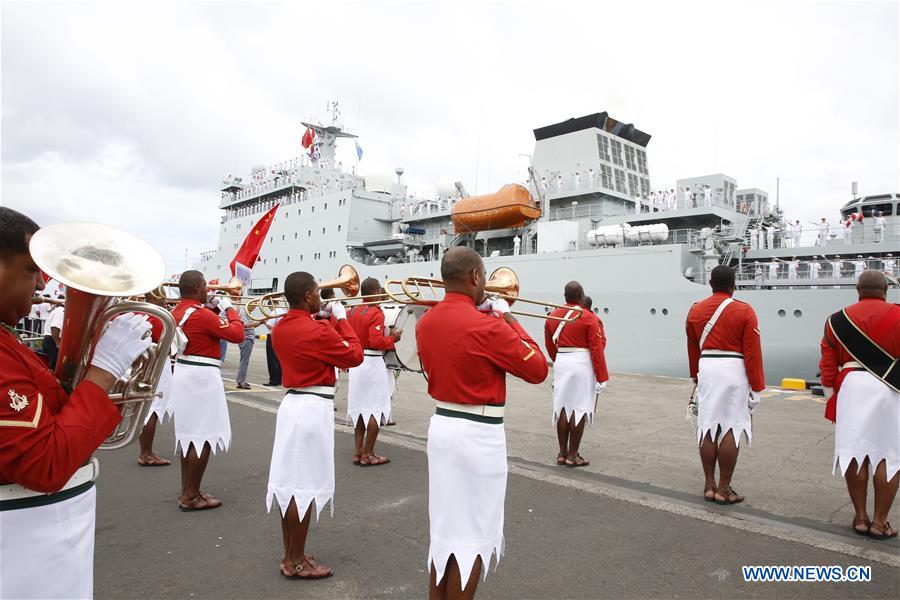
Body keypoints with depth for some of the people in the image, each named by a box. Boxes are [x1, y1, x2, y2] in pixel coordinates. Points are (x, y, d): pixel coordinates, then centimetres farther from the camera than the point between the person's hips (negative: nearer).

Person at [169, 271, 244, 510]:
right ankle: (191, 497, 4)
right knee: (203, 437, -2)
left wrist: (214, 308, 13)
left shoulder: (177, 311, 9)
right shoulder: (202, 314, -19)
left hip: (184, 373, 10)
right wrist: (229, 308, -5)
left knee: (190, 434, 16)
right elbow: (237, 334, -18)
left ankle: (186, 490, 24)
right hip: (201, 377, -10)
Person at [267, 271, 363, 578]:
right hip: (313, 408, -9)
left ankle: (290, 554, 27)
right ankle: (296, 562, 12)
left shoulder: (280, 328, 7)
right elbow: (355, 356, -10)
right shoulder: (317, 330, -19)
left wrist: (327, 320, 14)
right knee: (305, 486, 1)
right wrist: (340, 319, -3)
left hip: (291, 403, 9)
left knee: (289, 481, 14)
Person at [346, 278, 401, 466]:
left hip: (355, 363, 8)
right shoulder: (376, 313, -15)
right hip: (373, 364, -8)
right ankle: (368, 455, 5)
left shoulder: (352, 311, 7)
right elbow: (377, 341, -24)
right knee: (376, 408, 1)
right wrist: (392, 339, -8)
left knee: (360, 406, 16)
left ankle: (358, 451, 21)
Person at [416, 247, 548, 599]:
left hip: (441, 426, 8)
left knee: (444, 527, 20)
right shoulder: (488, 326, -20)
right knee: (470, 535, 6)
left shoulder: (426, 322, 2)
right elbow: (538, 370, -10)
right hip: (479, 436, -8)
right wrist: (507, 318, -4)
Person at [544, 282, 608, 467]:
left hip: (561, 363, 5)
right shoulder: (589, 317, -10)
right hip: (582, 364, -5)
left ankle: (562, 453, 17)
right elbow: (597, 349, -12)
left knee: (563, 407, 10)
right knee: (579, 409, 2)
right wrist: (602, 377, -8)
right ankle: (573, 455, 7)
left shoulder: (552, 316, 5)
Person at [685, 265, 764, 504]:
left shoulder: (695, 310, 6)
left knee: (708, 428, 9)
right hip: (734, 371, -4)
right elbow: (752, 353, -7)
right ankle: (724, 489, 9)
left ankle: (709, 486, 17)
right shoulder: (744, 311, -5)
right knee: (731, 430, 3)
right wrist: (756, 388, -1)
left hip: (706, 369, 4)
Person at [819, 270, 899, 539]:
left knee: (854, 451, 7)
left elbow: (828, 364, 6)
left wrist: (832, 399, 14)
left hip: (850, 387, 2)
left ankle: (860, 517, 14)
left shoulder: (837, 320, 7)